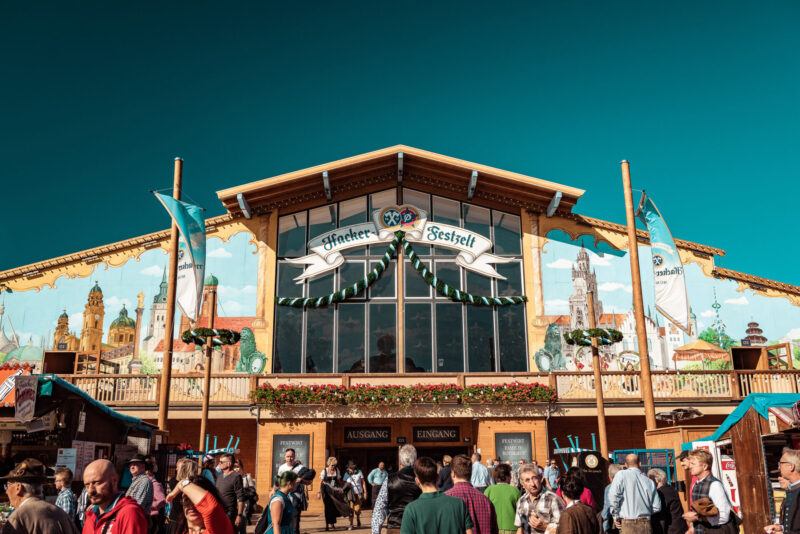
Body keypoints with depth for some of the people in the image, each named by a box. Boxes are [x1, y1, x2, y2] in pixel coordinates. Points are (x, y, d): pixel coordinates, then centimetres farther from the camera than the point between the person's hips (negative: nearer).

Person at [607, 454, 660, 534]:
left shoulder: (621, 475, -3)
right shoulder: (649, 482, 7)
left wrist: (616, 516, -3)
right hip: (645, 526, 4)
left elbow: (613, 495, -15)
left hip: (628, 524, -4)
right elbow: (657, 507, 11)